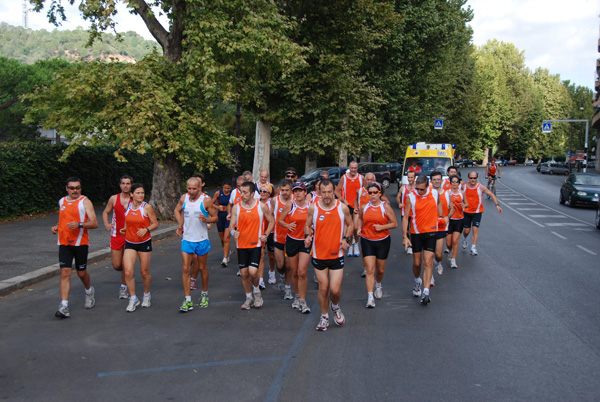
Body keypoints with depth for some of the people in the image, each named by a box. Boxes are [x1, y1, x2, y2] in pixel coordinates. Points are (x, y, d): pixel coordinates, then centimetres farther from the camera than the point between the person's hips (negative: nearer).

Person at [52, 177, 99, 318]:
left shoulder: (85, 202, -4)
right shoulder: (61, 202, 12)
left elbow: (94, 223, -11)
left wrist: (79, 224, -27)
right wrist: (56, 227, 8)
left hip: (80, 243, -3)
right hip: (64, 243, 3)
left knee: (81, 272, 9)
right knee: (65, 272, -8)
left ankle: (89, 292, 41)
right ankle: (64, 306, -11)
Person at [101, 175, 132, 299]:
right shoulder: (114, 198, 1)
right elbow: (105, 212, 13)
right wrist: (106, 225, -4)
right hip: (116, 234, 1)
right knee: (117, 266, 1)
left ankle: (123, 288, 18)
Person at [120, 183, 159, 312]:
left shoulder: (147, 207, -8)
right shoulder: (127, 206, 2)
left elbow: (155, 224, -4)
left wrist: (146, 229, -21)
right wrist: (124, 229, 3)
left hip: (144, 243, -2)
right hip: (129, 243, 3)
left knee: (144, 272, 7)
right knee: (128, 272, -10)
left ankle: (147, 295, 31)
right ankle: (133, 299, 5)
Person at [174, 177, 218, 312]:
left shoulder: (206, 200, -9)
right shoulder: (184, 198, 1)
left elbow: (215, 217, -4)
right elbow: (177, 210, 20)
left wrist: (206, 219, -24)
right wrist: (180, 225, 6)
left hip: (202, 239, -2)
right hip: (187, 239, 2)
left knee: (202, 268, 11)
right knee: (185, 269, -4)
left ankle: (204, 294, 31)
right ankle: (188, 300, -1)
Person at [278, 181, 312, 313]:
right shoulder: (289, 206, -3)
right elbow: (280, 220, 4)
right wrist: (287, 225, -16)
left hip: (306, 241, -1)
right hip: (292, 241, 1)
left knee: (302, 272, -12)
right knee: (294, 272, 10)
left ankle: (302, 300, 1)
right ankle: (297, 295, 32)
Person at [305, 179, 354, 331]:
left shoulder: (343, 207, -4)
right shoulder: (313, 208, -3)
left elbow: (350, 225, 10)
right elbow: (307, 225, 11)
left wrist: (346, 239, -7)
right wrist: (308, 236, -10)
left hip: (337, 254, -1)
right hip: (319, 254, 1)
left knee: (335, 290, -5)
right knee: (323, 288, 6)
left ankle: (335, 307, 29)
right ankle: (324, 316, 28)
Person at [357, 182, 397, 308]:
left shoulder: (385, 207, -7)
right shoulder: (364, 207, 1)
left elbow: (395, 224, -4)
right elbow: (360, 218, 21)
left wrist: (382, 227, -18)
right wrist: (359, 228, 3)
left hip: (383, 241, -1)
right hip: (367, 241, 1)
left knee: (380, 270, 13)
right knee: (370, 270, -9)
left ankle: (378, 285, 46)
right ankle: (370, 297, -8)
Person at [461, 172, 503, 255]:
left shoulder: (481, 187, -8)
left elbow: (491, 194, -4)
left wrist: (497, 205, -13)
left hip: (477, 212, -2)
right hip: (466, 212, 2)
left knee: (475, 229, -12)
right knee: (466, 230, 5)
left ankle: (473, 247, -8)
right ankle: (465, 239, 39)